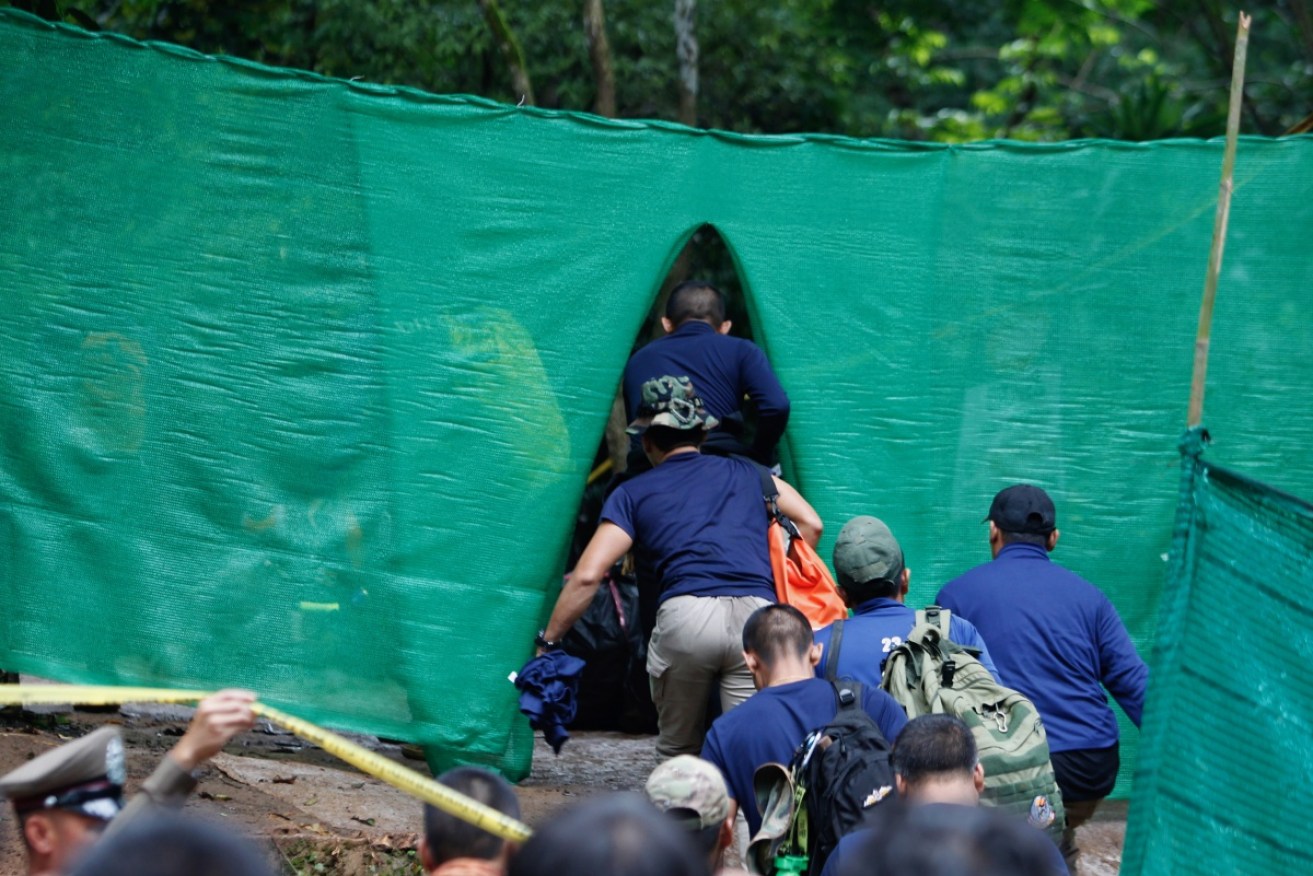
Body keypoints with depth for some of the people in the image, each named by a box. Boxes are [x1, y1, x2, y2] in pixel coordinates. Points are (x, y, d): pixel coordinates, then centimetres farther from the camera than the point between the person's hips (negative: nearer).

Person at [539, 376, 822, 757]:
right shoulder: (745, 473, 29)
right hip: (757, 616, 1)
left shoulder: (633, 494, 21)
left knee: (678, 753, 14)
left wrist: (548, 641, 18)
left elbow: (587, 576, 11)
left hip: (683, 615, -1)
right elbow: (810, 523, 20)